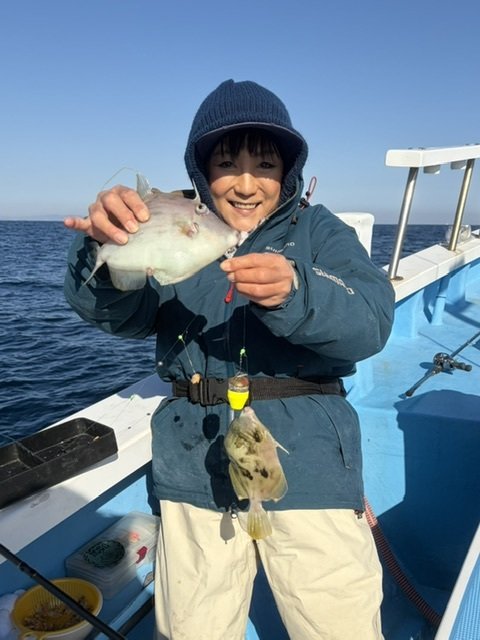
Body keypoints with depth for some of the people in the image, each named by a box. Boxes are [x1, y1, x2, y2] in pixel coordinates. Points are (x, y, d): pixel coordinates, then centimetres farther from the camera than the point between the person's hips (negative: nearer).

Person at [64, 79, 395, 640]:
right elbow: (113, 310, -11)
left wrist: (294, 292, -34)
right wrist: (105, 245, -32)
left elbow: (370, 322, -14)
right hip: (194, 473, 2)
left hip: (307, 472, -1)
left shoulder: (319, 231, 2)